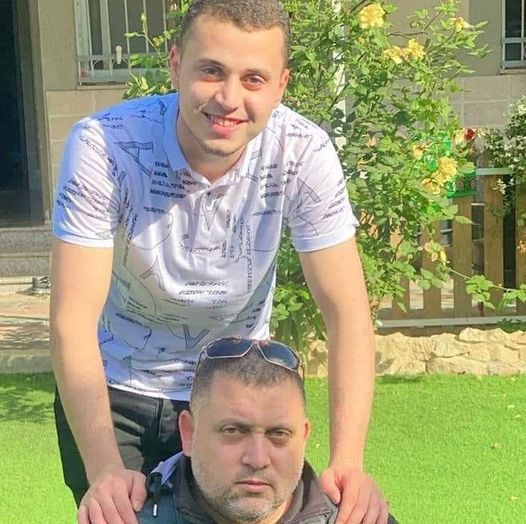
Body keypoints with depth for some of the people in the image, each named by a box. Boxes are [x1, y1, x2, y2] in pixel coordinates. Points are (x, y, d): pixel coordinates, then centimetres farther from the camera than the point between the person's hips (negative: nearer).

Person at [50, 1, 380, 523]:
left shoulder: (303, 153, -22)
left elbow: (346, 309, -20)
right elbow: (73, 321, -28)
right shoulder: (103, 145, -27)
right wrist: (105, 470, -39)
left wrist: (348, 462, -31)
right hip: (115, 388, -1)